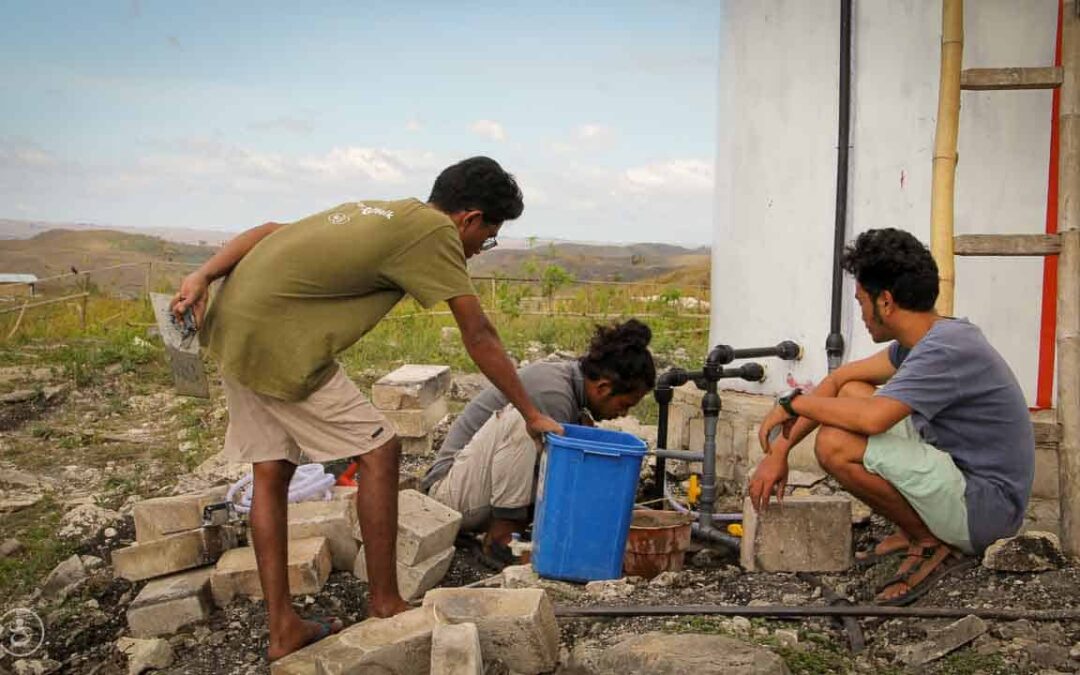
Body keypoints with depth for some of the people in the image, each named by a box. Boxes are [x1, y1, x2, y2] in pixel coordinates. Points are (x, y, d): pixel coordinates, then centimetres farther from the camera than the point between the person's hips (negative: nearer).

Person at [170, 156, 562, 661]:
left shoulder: (376, 213, 18)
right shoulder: (435, 230, -6)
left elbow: (269, 231, 12)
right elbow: (479, 339, -5)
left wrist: (204, 274, 3)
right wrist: (531, 415, 3)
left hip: (232, 331, 9)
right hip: (278, 343, -9)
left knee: (272, 472, 13)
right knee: (379, 450, 1)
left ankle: (283, 629, 21)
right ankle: (384, 605, 11)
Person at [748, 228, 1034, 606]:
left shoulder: (946, 350, -23)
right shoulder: (931, 338, 6)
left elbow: (872, 418, -35)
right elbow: (841, 379, 9)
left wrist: (795, 402, -17)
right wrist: (779, 452, 4)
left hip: (984, 508, -10)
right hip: (961, 472, 10)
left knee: (836, 444, -24)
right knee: (851, 392, 9)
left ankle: (934, 545, -5)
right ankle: (917, 529, 11)